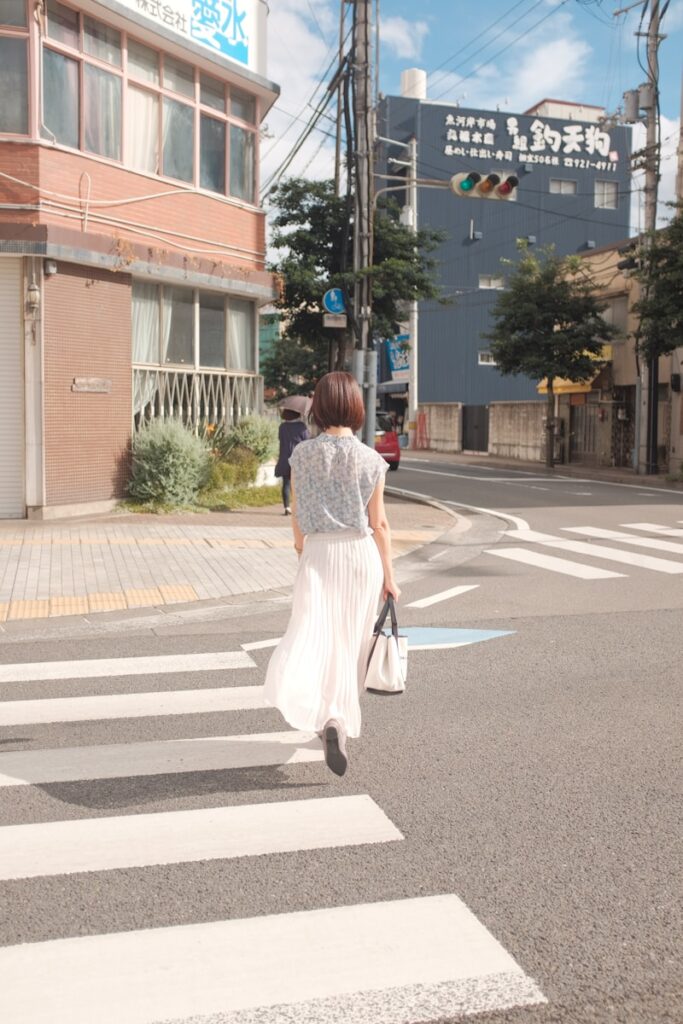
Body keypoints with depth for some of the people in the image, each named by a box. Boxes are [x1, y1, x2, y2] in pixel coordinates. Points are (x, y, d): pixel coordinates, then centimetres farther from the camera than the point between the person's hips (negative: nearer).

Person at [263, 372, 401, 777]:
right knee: (351, 639, 14)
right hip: (360, 554, 0)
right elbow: (379, 523, -3)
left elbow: (297, 515, 4)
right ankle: (344, 715, 23)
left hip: (318, 553, 0)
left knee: (315, 633, -2)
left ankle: (328, 717, -23)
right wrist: (389, 576, 5)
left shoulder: (302, 454, -2)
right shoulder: (370, 459, -6)